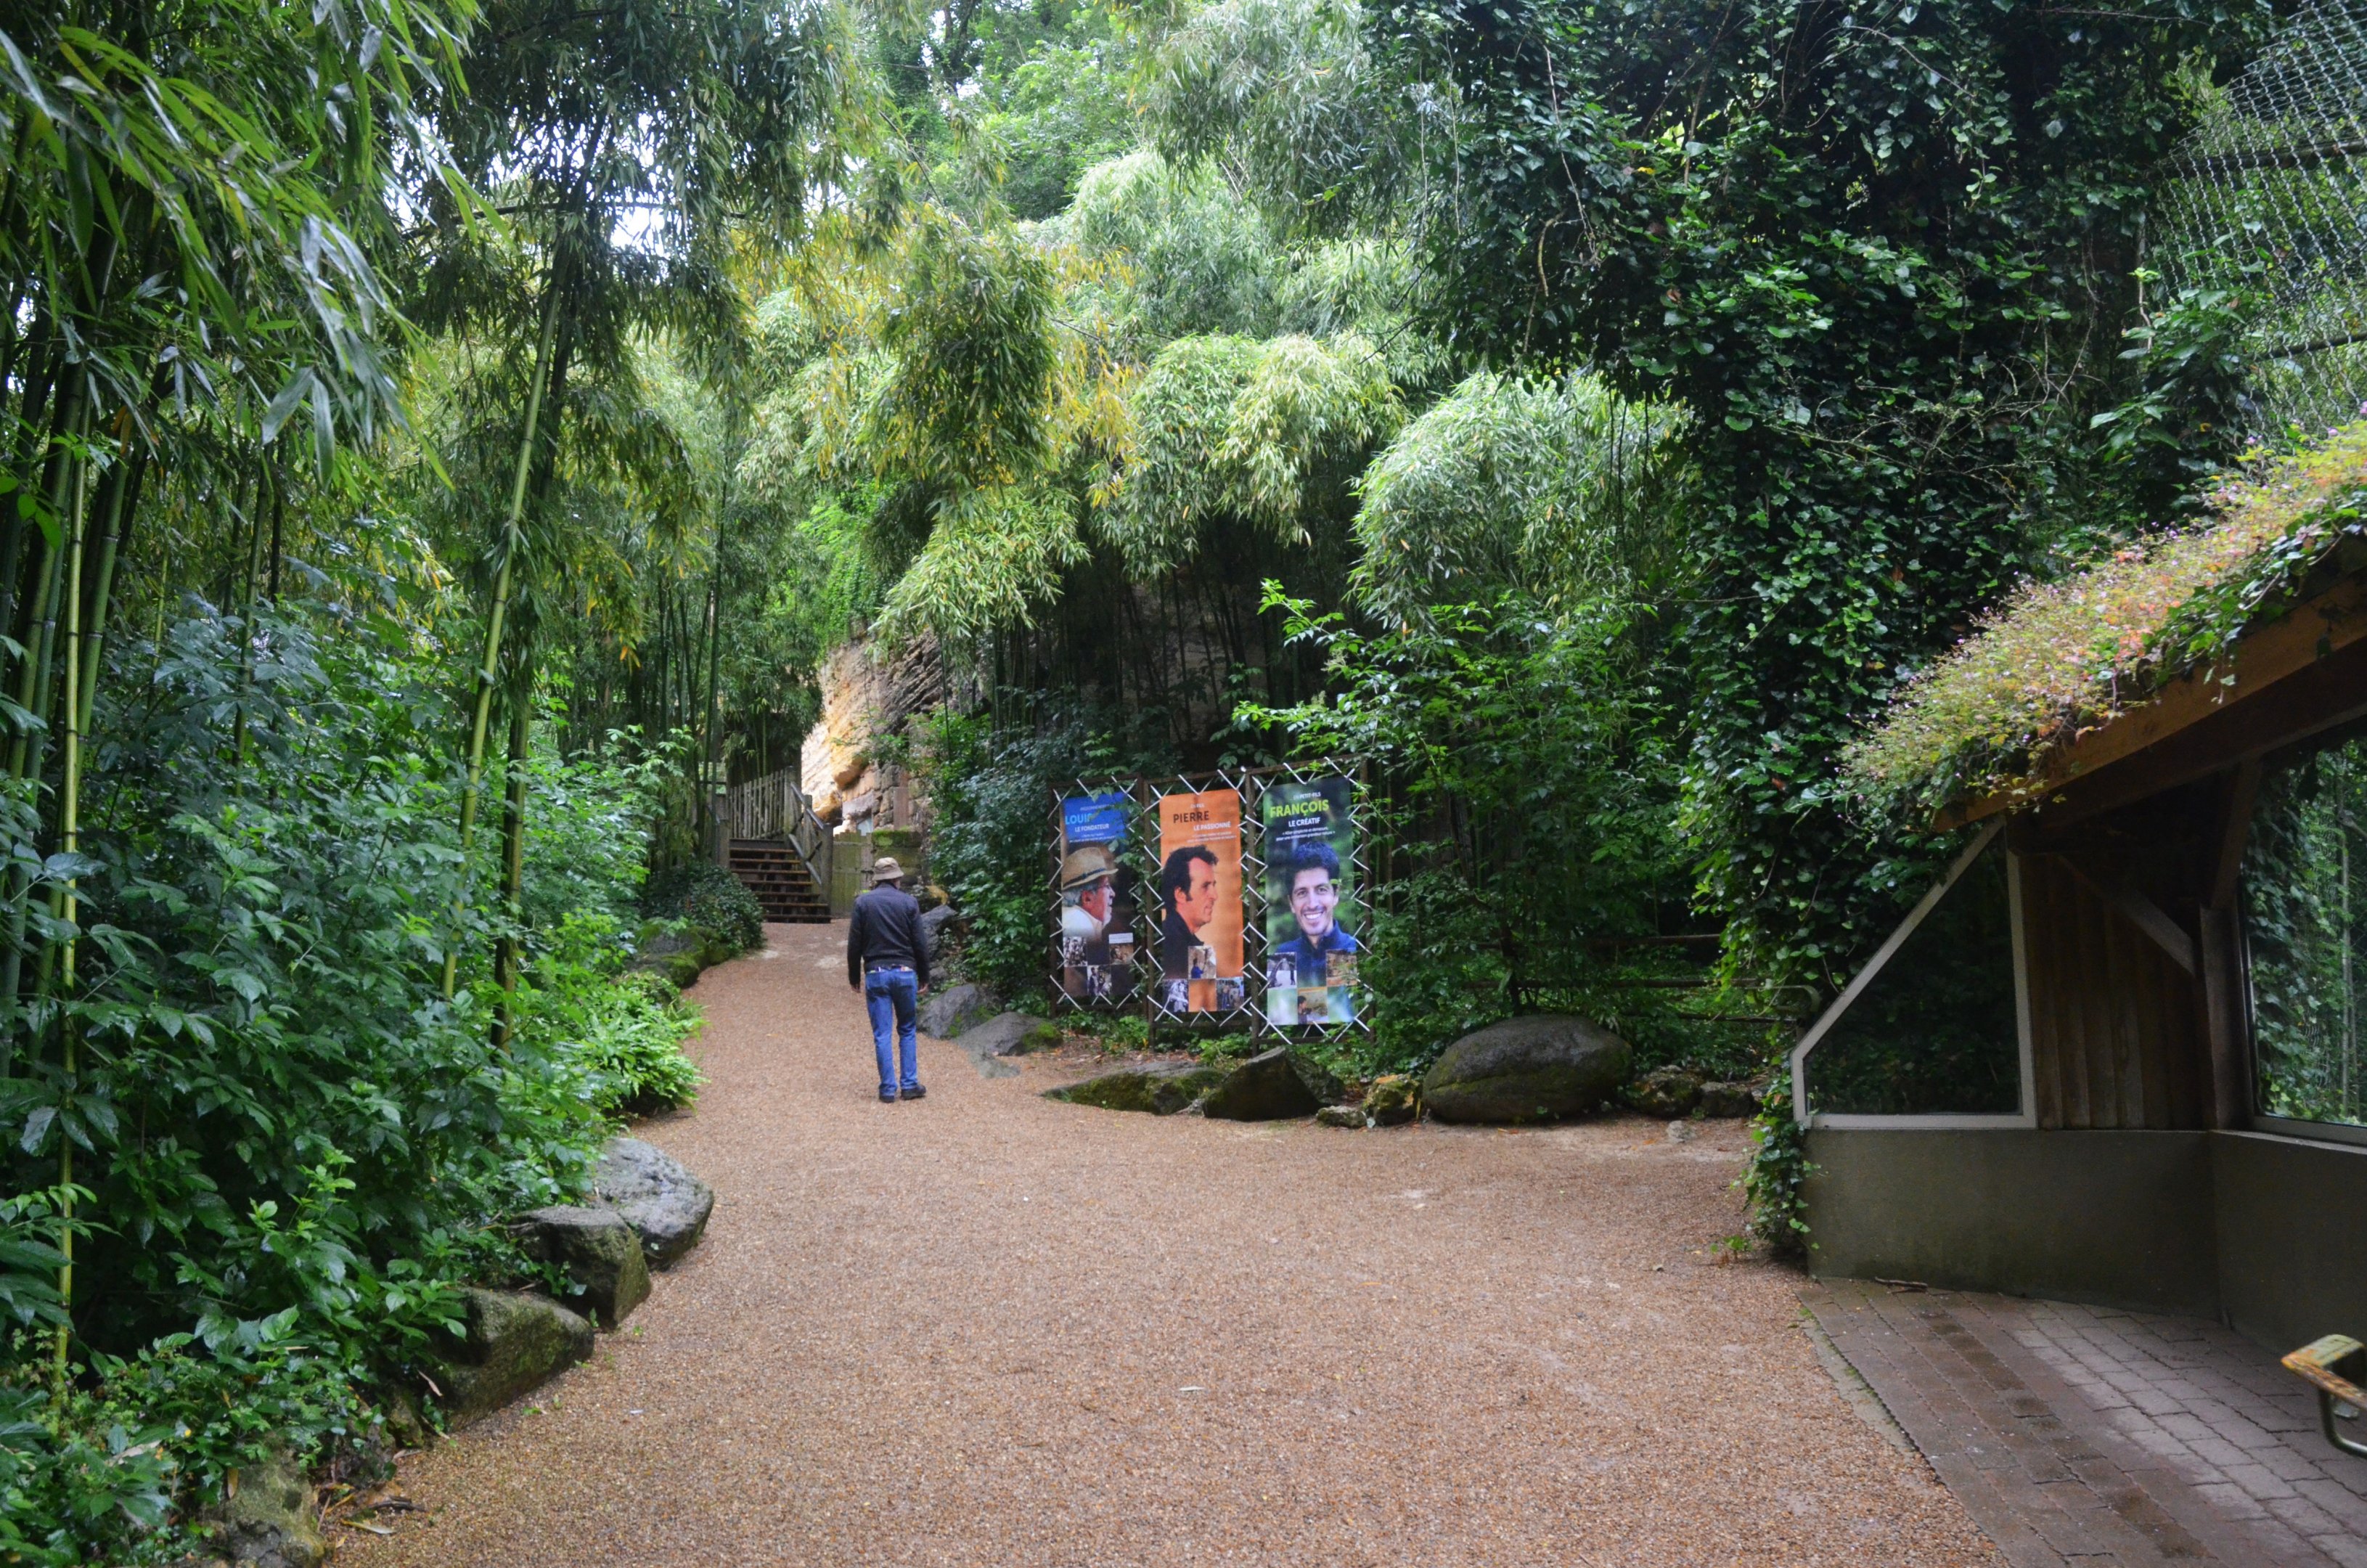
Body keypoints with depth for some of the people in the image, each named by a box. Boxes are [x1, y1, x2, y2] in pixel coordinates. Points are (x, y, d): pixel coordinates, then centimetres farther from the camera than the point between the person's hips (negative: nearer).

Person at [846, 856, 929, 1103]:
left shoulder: (863, 903, 1)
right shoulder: (908, 902, 0)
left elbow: (854, 944, 2)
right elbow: (920, 943, 1)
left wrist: (854, 977, 11)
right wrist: (924, 975, 10)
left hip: (875, 974, 0)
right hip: (905, 972, 0)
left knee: (882, 1035, 3)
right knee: (907, 1031, 12)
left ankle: (888, 1090, 4)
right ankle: (910, 1085, 9)